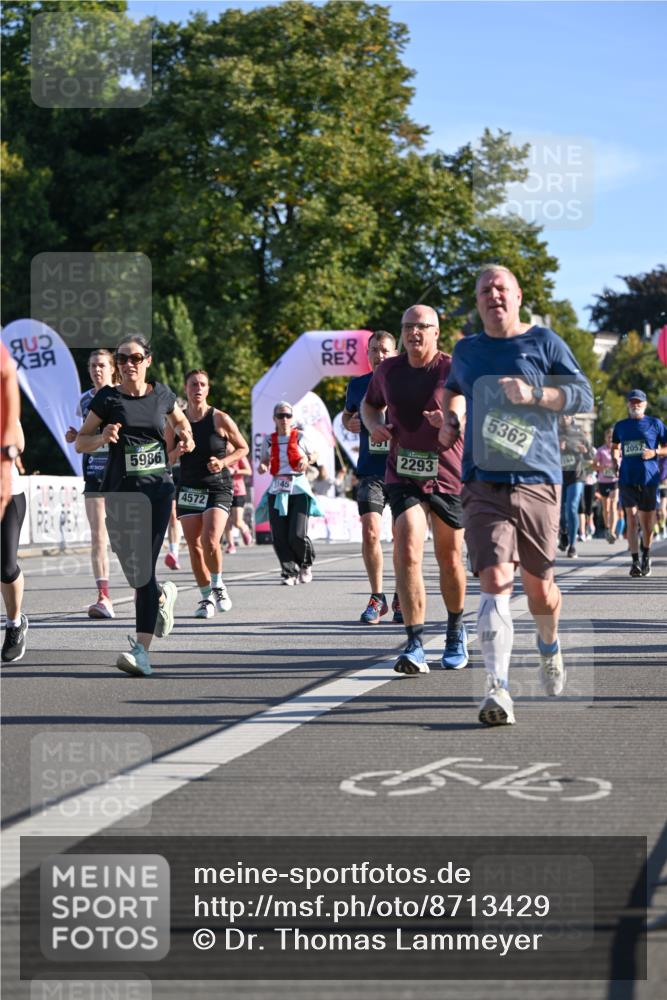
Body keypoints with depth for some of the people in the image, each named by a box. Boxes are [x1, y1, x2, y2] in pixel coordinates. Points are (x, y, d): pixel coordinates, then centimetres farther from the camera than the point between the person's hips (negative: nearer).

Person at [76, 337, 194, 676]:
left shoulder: (162, 394, 8)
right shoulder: (107, 397, 2)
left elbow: (179, 420, 29)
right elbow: (80, 442, 5)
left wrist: (186, 437, 7)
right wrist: (102, 437, -15)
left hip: (157, 489, 0)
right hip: (120, 491, 1)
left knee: (143, 567, -11)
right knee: (134, 569, 1)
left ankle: (141, 649, -16)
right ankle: (162, 596, 38)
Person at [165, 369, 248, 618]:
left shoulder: (220, 419, -4)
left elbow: (243, 448, 5)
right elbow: (167, 458, 10)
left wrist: (223, 462, -12)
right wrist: (177, 451, -13)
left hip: (217, 488, -3)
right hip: (188, 490, 3)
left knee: (210, 541, -20)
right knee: (194, 547, 0)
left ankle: (218, 586, 5)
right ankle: (206, 597, 15)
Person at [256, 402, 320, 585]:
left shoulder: (300, 437, 4)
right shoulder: (269, 440, 9)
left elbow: (311, 457, 14)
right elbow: (263, 463, 15)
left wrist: (305, 462, -8)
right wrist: (261, 468, -8)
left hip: (299, 489, -2)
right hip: (277, 492, 2)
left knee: (297, 535, -11)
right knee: (280, 537, -6)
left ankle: (306, 564, 17)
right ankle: (289, 572, 6)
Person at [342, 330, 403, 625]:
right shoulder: (357, 385, 8)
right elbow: (346, 416, 25)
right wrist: (350, 424, 3)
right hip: (370, 471, 2)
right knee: (370, 532, -9)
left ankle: (401, 599, 17)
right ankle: (377, 597, 5)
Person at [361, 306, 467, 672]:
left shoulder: (453, 370, -6)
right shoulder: (388, 370, 5)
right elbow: (369, 404, 23)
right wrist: (373, 425, 1)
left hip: (448, 476, -1)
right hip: (403, 475, 1)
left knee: (449, 559, 11)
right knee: (407, 552, -18)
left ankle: (456, 631, 36)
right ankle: (415, 646, -19)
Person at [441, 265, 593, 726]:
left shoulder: (544, 342, 5)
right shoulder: (466, 350, 15)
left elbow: (583, 395, 0)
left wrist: (533, 394, -13)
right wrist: (450, 420, 18)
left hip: (537, 481, -1)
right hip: (484, 485, 1)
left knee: (539, 586, 9)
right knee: (495, 581, -17)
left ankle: (549, 646, 43)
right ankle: (498, 689, -22)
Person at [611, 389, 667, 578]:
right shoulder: (620, 426, 12)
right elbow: (615, 447, 27)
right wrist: (615, 459, 7)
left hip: (648, 479, -1)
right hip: (627, 478, 1)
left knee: (646, 522, 5)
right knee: (631, 519, -6)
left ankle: (646, 556, 28)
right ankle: (635, 561, -6)